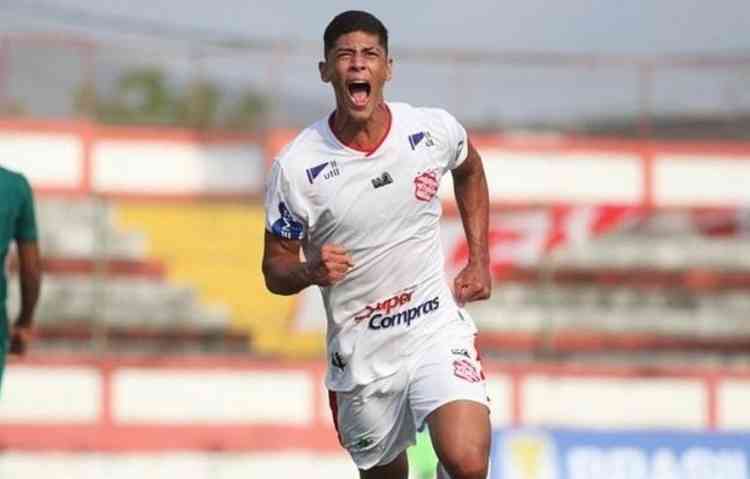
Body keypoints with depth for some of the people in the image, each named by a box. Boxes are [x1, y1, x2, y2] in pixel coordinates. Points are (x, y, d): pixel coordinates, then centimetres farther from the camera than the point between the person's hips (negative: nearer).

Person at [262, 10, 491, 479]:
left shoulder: (435, 130, -7)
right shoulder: (296, 166, -13)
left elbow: (469, 170, 18)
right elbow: (275, 270, -2)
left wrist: (480, 260, 11)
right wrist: (308, 271, -25)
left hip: (436, 324, 0)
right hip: (360, 354, 0)